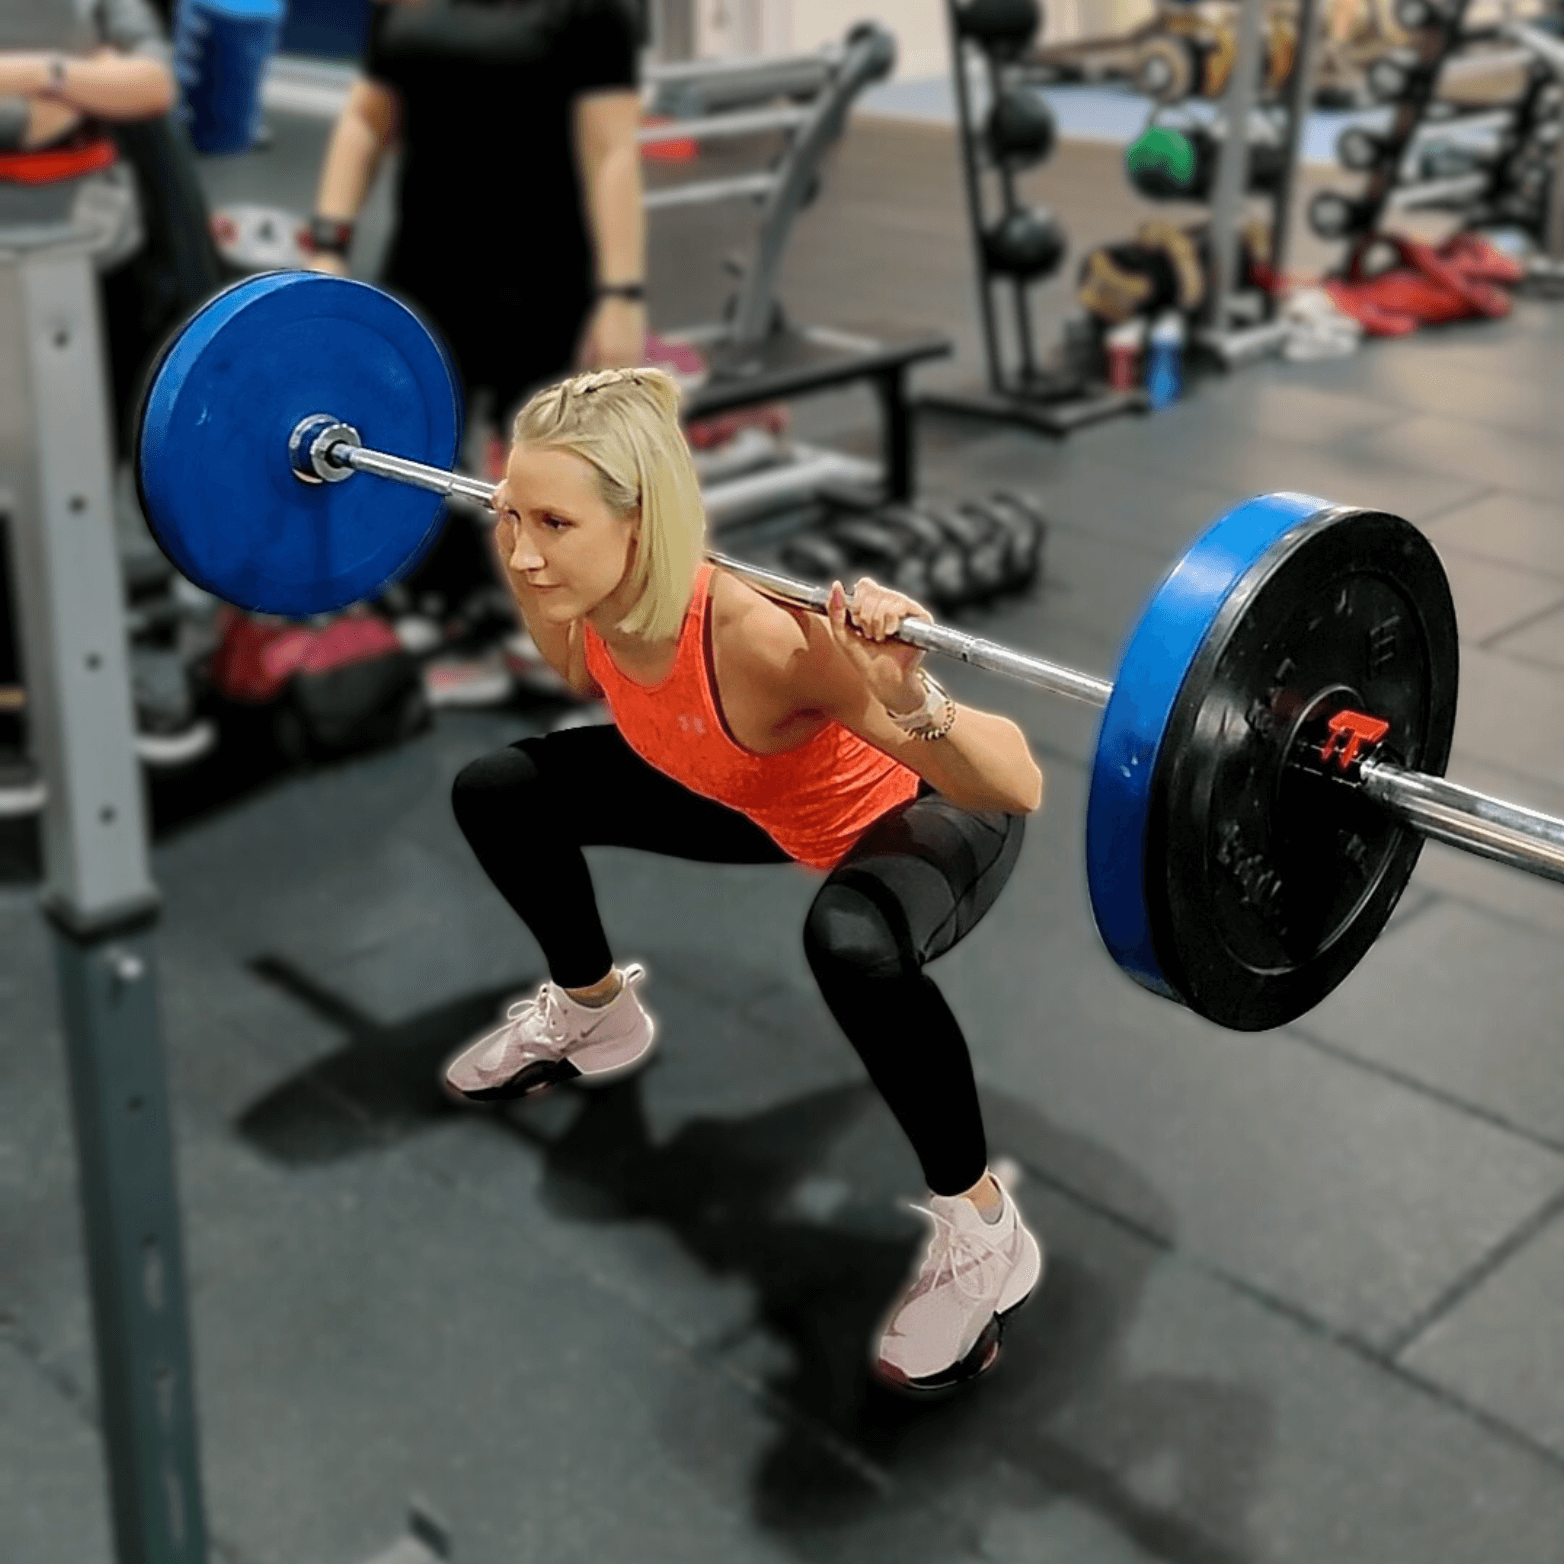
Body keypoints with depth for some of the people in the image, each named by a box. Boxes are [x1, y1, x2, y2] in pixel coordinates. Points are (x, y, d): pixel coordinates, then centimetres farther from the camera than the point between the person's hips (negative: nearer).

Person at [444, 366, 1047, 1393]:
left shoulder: (765, 637, -41)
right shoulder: (594, 589, -22)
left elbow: (1020, 789, -36)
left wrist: (908, 701, -52)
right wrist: (530, 580, -3)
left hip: (929, 815, -6)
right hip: (774, 803, 7)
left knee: (852, 943, -41)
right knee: (497, 795, 4)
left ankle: (984, 1234, -16)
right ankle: (595, 1015, 31)